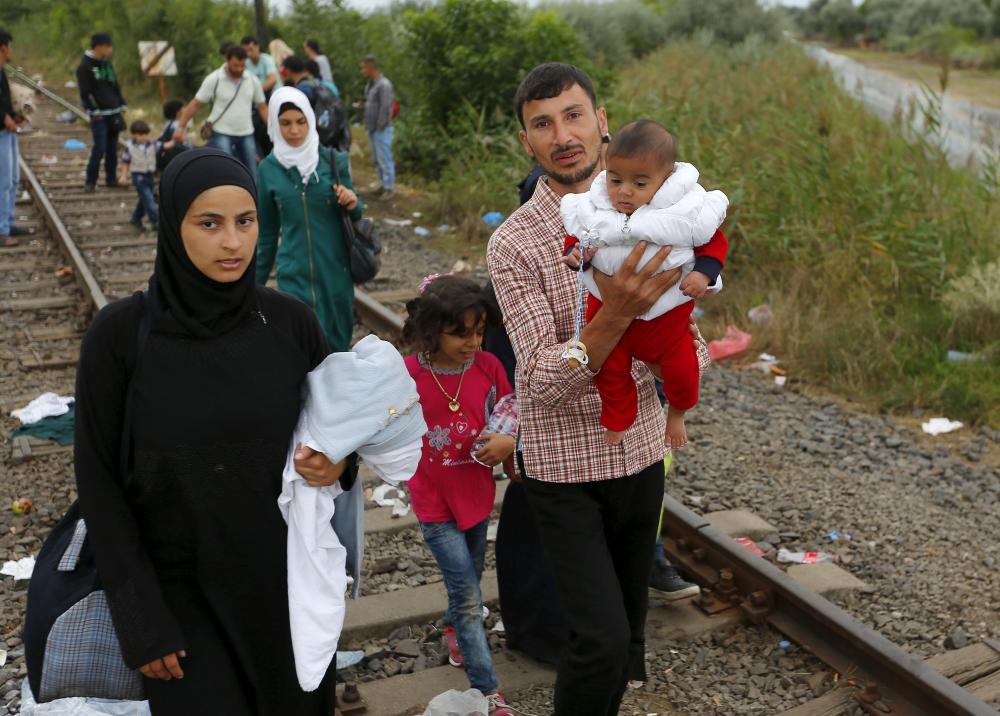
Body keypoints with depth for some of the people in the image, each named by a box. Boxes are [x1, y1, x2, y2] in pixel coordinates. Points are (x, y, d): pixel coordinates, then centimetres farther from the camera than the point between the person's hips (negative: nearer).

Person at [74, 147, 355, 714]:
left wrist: (339, 459, -17)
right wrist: (138, 617, -11)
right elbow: (99, 478, -8)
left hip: (288, 576, 2)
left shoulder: (290, 321, -7)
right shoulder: (121, 332, -13)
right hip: (179, 586, -2)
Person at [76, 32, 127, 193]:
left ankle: (111, 179, 18)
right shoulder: (85, 66, -8)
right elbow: (85, 92, -11)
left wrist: (122, 105, 15)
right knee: (99, 148, -9)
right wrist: (94, 112, -15)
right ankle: (90, 182, -1)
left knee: (112, 148, 9)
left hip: (114, 112, 7)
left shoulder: (107, 62, 14)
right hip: (99, 115, -7)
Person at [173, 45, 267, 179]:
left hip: (247, 134, 4)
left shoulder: (253, 80, 1)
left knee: (252, 174, 9)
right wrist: (180, 127, -12)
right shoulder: (214, 80, -9)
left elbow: (262, 108, 7)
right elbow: (195, 105, -5)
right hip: (222, 134, -4)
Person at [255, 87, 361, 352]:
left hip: (336, 271, 1)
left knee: (338, 345, 8)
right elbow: (267, 232, 10)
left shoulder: (334, 161, -1)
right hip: (294, 276, -1)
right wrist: (257, 280, 13)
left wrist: (354, 205, -14)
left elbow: (354, 215, 9)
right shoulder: (269, 168, 0)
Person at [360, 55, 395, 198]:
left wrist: (380, 126, -17)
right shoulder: (370, 84, 12)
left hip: (382, 130, -9)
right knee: (377, 159, 15)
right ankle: (383, 184, 25)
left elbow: (386, 108, -19)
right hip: (372, 129, 9)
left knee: (384, 159, -5)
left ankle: (389, 187, 2)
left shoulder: (384, 85, -16)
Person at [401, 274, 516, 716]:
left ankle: (455, 632, 53)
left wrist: (509, 442, -18)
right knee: (468, 595, -4)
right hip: (434, 501, -4)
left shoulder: (488, 367, -9)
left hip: (477, 494, 4)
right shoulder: (407, 376, -18)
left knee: (469, 577, 23)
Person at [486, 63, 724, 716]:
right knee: (601, 639, -10)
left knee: (629, 623, 20)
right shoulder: (515, 243, -16)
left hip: (641, 453, 5)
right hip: (565, 469, -5)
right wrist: (614, 316, -37)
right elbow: (542, 382, -24)